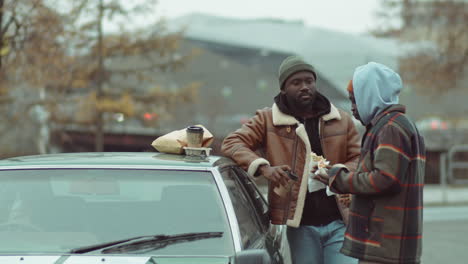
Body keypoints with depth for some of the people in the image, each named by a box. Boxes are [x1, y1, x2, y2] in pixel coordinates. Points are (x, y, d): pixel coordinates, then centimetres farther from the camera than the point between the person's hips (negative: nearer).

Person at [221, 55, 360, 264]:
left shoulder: (341, 120, 11)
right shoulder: (267, 119, 4)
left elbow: (358, 158, 12)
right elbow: (231, 143, -3)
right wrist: (264, 168, -19)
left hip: (339, 222, 2)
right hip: (300, 225, -2)